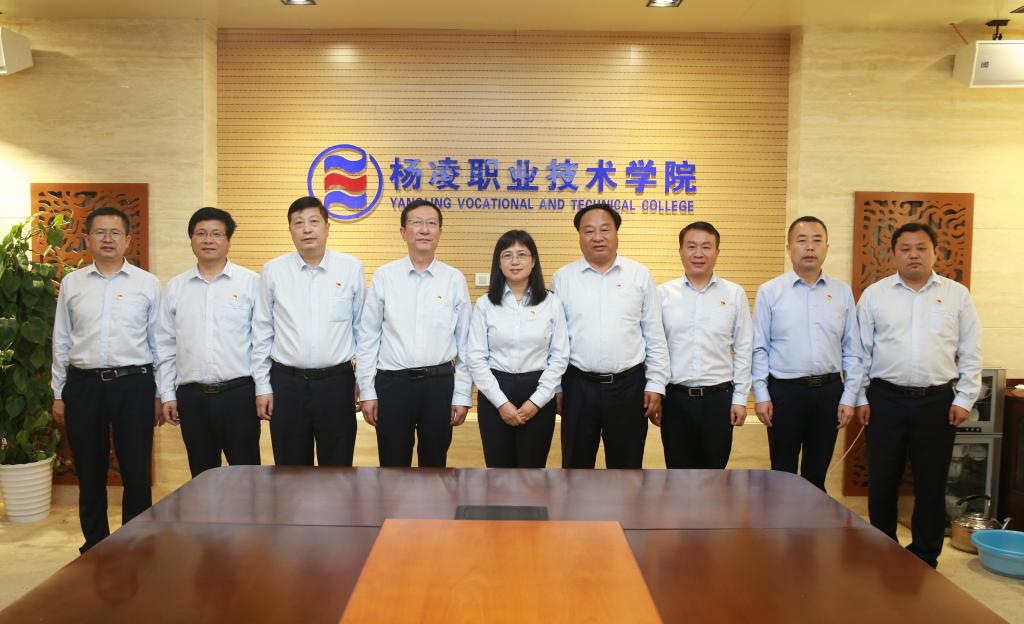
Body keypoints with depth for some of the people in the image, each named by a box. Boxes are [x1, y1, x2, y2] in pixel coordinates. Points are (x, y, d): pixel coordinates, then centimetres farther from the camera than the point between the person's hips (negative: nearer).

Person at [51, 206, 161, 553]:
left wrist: (159, 394, 2)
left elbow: (158, 342, 4)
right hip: (83, 385, 2)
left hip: (133, 384, -1)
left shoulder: (148, 284, 3)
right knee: (90, 475, 11)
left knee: (137, 474, 3)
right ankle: (95, 547, 25)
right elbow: (61, 342, 10)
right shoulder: (71, 283, 8)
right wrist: (58, 394, 9)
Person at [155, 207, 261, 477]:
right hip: (192, 395, 3)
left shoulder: (251, 282, -1)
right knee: (202, 476, 13)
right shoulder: (175, 288, 8)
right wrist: (167, 395, 6)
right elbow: (165, 345, 10)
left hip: (239, 392, -3)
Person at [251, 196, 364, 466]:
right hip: (286, 383, 1)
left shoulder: (351, 268, 0)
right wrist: (262, 387, 4)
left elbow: (362, 328, 5)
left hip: (337, 382, 0)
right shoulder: (273, 271, 1)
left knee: (338, 468, 8)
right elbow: (262, 333, 5)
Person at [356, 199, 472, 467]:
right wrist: (367, 392, 0)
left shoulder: (455, 280, 0)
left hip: (440, 383, 0)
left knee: (434, 465, 13)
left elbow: (465, 343, 3)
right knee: (393, 465, 10)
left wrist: (462, 396, 1)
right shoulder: (383, 277, -1)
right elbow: (368, 339, 2)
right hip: (392, 383, 0)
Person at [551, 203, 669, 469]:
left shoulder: (640, 275, 2)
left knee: (626, 466, 11)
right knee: (576, 464, 11)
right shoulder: (563, 278, 2)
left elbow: (655, 336, 4)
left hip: (628, 385, 0)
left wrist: (656, 385, 1)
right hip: (578, 386, 0)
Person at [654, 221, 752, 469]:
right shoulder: (663, 293, 1)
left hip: (719, 398, 0)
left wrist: (740, 398, 1)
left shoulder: (735, 295, 2)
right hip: (675, 398, 0)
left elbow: (743, 351, 4)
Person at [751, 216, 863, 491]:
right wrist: (761, 395, -5)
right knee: (783, 472, 9)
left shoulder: (842, 292, 4)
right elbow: (759, 348, -2)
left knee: (817, 473, 14)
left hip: (829, 390, 2)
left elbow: (852, 350, 5)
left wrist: (849, 397, 0)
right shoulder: (769, 292, -2)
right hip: (785, 390, -2)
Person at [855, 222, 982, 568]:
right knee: (882, 482, 7)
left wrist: (964, 399, -1)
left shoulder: (957, 295, 5)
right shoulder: (874, 294, 4)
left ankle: (925, 559, 22)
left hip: (938, 402, 0)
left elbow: (971, 353, 5)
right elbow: (861, 351, 5)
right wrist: (861, 398, 2)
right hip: (885, 400, 0)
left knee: (931, 485, 8)